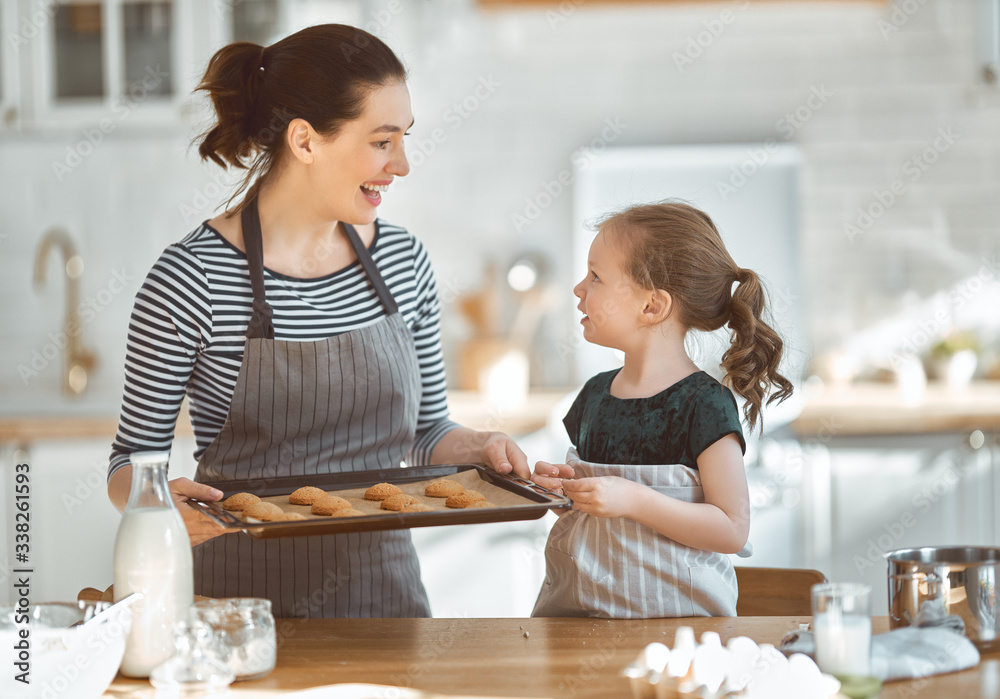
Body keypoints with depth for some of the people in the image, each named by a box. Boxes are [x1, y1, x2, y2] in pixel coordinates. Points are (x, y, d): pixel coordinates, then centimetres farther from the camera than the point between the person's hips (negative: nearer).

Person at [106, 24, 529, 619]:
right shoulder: (191, 279, -13)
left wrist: (476, 446, -6)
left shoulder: (403, 260, 3)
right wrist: (158, 498, -26)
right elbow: (133, 461, -6)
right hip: (245, 592, -4)